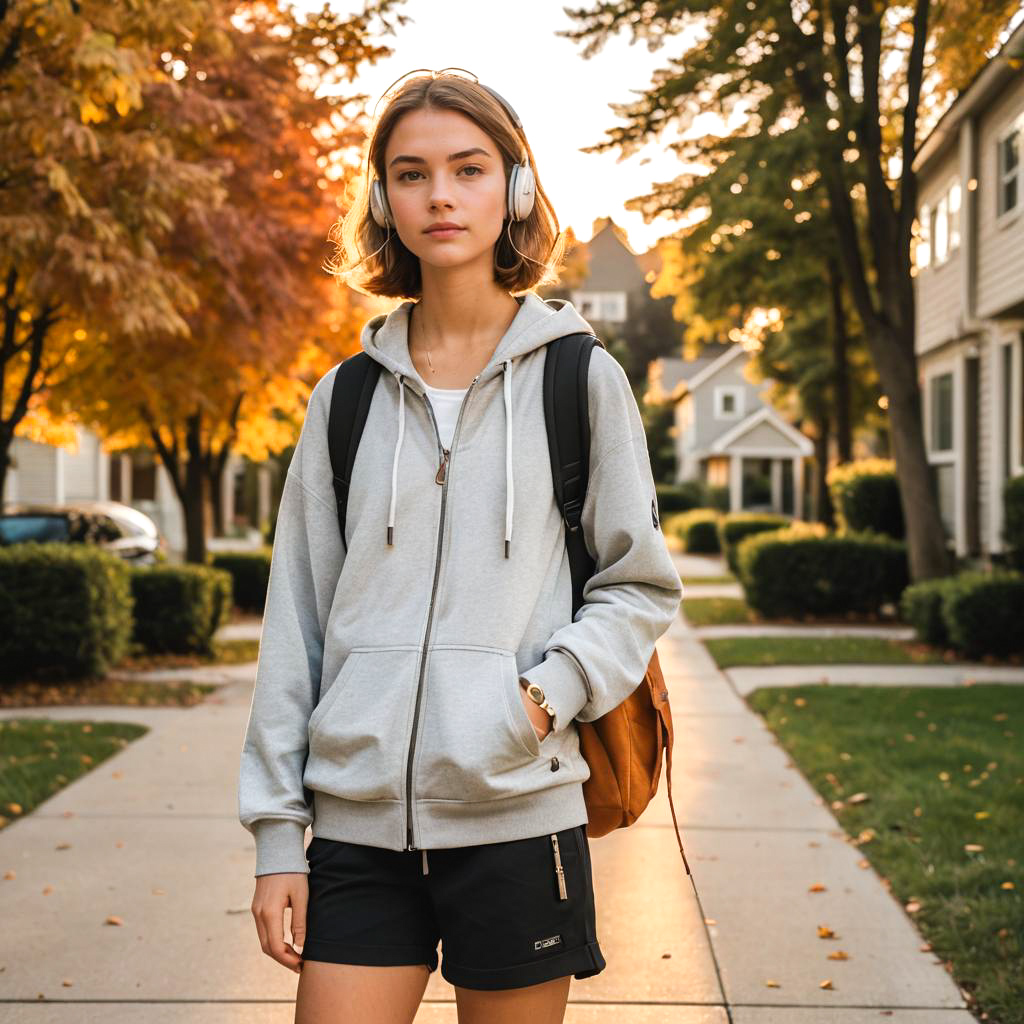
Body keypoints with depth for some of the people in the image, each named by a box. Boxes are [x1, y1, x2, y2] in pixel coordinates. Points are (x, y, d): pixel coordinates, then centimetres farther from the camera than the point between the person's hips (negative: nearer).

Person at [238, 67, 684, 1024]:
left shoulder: (579, 375, 2)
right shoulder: (348, 397, 7)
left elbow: (642, 584, 6)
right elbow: (294, 621, 7)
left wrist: (549, 692, -12)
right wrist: (276, 833, 4)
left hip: (517, 813, -1)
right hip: (358, 821, 2)